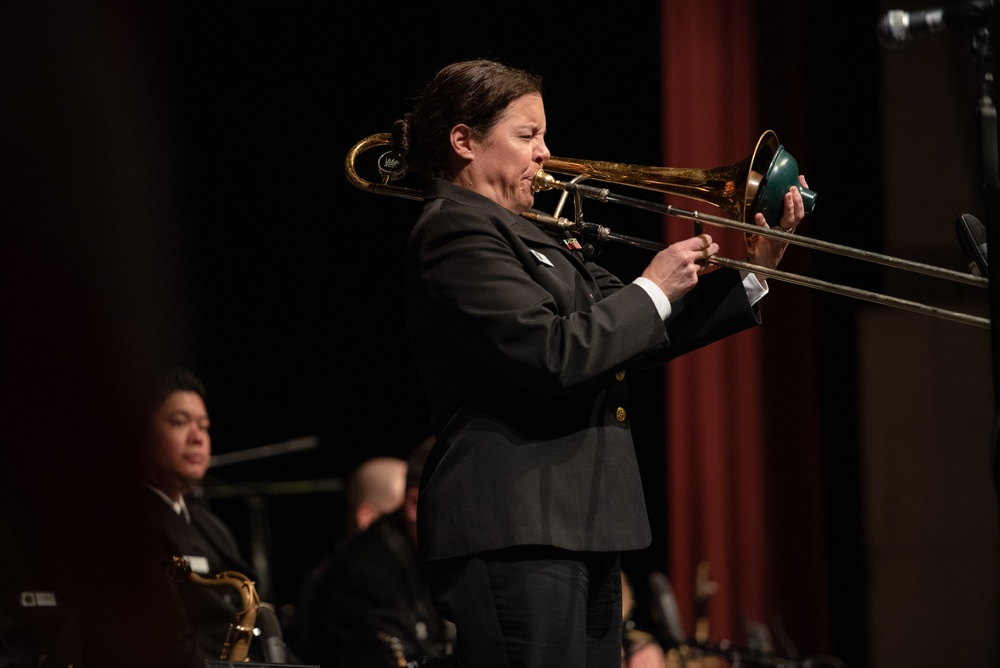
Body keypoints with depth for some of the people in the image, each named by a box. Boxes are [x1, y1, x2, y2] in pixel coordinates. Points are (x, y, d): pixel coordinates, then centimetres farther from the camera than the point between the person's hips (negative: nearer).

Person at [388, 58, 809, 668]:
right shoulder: (457, 231, -10)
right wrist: (653, 290, -8)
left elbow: (632, 336, 22)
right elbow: (552, 354, -21)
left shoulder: (523, 234, 21)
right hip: (516, 531, -10)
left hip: (579, 530, 10)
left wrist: (751, 274, 14)